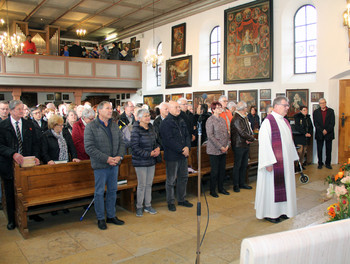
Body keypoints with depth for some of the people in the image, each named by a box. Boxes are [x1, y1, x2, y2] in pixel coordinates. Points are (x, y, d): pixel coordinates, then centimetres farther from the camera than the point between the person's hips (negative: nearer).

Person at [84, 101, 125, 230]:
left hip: (114, 164, 6)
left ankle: (111, 216, 29)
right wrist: (107, 159, -19)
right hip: (100, 166, -5)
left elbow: (121, 143, 11)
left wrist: (119, 156, -8)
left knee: (112, 190, 14)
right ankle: (100, 218, 21)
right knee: (99, 192, 5)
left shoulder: (114, 125, 9)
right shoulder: (90, 127, -10)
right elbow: (89, 148, -16)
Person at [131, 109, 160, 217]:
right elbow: (135, 148, -17)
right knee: (142, 185, 1)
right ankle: (139, 207, 18)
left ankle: (148, 205, 25)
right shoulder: (136, 131, -14)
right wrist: (149, 153, -19)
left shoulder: (151, 128, 8)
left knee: (149, 184, 12)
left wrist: (158, 148, -3)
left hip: (151, 161, 6)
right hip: (140, 162, -6)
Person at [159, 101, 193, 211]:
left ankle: (182, 199, 30)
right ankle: (171, 202, 15)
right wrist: (181, 150, -18)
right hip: (172, 156, -8)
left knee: (184, 177, 15)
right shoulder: (166, 123, -12)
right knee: (171, 180, 2)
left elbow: (187, 135, 13)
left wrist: (187, 147, -6)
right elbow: (169, 140, -18)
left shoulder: (181, 121, 13)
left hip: (183, 154, 8)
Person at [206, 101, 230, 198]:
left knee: (222, 169, 11)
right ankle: (212, 190, 13)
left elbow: (226, 133, 15)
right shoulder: (210, 120, -9)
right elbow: (210, 135, -15)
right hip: (214, 150, -6)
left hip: (223, 150, 6)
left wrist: (227, 145, 1)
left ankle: (221, 188, 25)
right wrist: (220, 147, -15)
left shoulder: (222, 120, 12)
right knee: (215, 171, 0)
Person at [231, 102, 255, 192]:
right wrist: (252, 138, -8)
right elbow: (242, 133, -21)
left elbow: (249, 130, 11)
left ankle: (242, 183, 25)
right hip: (238, 145, -8)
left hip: (246, 145, 8)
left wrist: (250, 138, -8)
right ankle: (236, 185, 11)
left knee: (244, 165, 13)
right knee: (237, 165, 1)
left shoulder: (245, 118, 12)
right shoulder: (236, 119, -16)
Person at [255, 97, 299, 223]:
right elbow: (264, 142, -20)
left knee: (283, 185, 14)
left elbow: (289, 140, 19)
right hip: (274, 162, -8)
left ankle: (281, 210, 27)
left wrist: (292, 158, 16)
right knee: (271, 186, 1)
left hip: (286, 161, 9)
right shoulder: (268, 121, -15)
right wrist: (269, 162, -23)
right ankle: (269, 213, 14)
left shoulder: (284, 121, 12)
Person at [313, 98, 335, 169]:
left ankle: (328, 163, 16)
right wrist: (322, 130, -14)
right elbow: (315, 123, -2)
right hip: (319, 134, 0)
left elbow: (332, 123, -2)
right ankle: (320, 163, 14)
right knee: (319, 150, 3)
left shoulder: (331, 111, 5)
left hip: (329, 133, 0)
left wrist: (327, 130, -14)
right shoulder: (316, 112, 5)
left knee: (328, 149, 5)